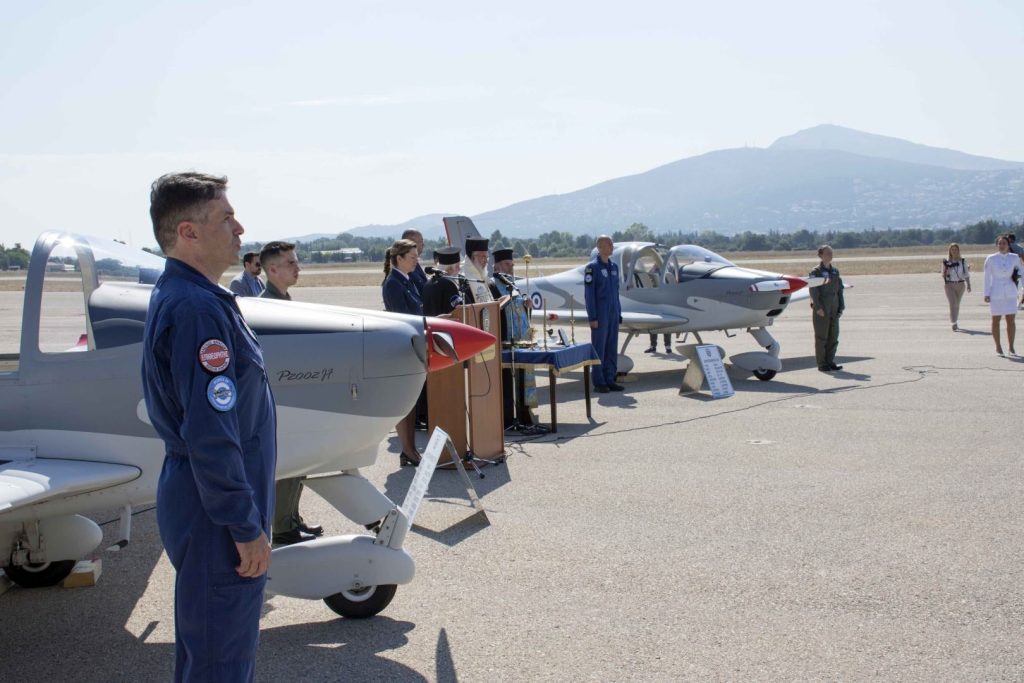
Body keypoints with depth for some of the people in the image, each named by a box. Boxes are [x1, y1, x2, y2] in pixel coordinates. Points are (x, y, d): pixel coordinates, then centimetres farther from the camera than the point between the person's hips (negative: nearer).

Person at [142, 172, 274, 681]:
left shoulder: (175, 296, 10)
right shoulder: (198, 309, -23)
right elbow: (211, 436, -26)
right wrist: (247, 528, -20)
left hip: (197, 500, 10)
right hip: (217, 516, -10)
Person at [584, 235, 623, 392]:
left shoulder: (614, 266, 13)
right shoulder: (592, 267, -8)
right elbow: (589, 294, -11)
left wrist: (619, 313, 13)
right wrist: (592, 317, -15)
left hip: (613, 314, 7)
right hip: (600, 315, -7)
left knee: (612, 349, 9)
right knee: (599, 349, -1)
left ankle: (610, 379, 15)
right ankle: (599, 383, 4)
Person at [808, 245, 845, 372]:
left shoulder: (835, 271, 12)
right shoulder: (816, 272, -7)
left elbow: (840, 290, 14)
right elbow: (813, 291, -12)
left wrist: (841, 307, 7)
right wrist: (818, 307, -18)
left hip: (834, 309, 6)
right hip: (821, 310, -6)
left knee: (833, 336, 9)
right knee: (821, 337, -1)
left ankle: (830, 362, 17)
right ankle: (821, 364, 5)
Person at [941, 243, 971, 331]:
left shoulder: (963, 261, 2)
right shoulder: (947, 262, 0)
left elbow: (966, 274, 5)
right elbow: (944, 275, 1)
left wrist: (968, 285, -2)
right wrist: (947, 269, -17)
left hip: (960, 284, 2)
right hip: (950, 285, -2)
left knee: (957, 304, 13)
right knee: (953, 303, -15)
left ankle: (955, 321, 28)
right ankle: (954, 323, -18)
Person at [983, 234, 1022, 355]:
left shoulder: (1014, 258, 1)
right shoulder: (991, 259, -5)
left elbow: (1019, 268, 20)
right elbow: (987, 277, -2)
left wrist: (1018, 274, -3)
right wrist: (986, 294, -4)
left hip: (1010, 293, 2)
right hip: (996, 294, -2)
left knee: (1011, 320, 3)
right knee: (996, 320, 5)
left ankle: (1011, 347, 13)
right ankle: (998, 347, 15)